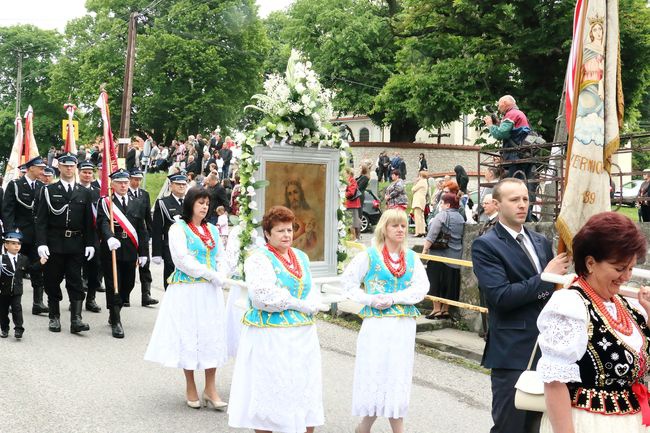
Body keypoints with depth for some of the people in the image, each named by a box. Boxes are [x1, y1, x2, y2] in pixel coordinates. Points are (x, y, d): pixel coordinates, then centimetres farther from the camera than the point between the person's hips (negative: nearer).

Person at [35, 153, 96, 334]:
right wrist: (41, 243, -12)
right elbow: (41, 220, -3)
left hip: (76, 245, 1)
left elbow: (89, 221, 8)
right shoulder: (48, 191, 2)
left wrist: (90, 243, 0)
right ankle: (54, 317, 18)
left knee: (75, 282, -1)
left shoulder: (85, 193, 8)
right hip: (54, 244, -1)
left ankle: (76, 319, -3)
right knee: (53, 282, 7)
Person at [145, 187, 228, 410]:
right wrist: (211, 275, -14)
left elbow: (222, 257, 12)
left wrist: (220, 278, -7)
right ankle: (190, 388, 14)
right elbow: (183, 260, -14)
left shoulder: (212, 230, 13)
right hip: (187, 290, -5)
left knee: (212, 335, 4)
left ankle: (210, 389, 10)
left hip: (211, 291, 6)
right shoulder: (178, 229, -5)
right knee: (189, 336, 1)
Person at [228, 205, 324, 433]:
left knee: (305, 389, 9)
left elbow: (312, 291, 14)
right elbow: (263, 295, -22)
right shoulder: (258, 259, -9)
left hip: (302, 335, 7)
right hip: (269, 335, -6)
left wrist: (311, 306, -9)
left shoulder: (301, 257, 13)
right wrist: (300, 304, -13)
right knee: (269, 390, 0)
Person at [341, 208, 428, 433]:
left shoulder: (412, 258, 8)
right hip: (377, 323, -3)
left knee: (398, 374, 5)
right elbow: (348, 282, 0)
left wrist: (392, 298, -16)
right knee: (374, 371, -1)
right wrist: (370, 299, -13)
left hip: (404, 325, 3)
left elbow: (421, 288, -3)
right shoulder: (369, 256, 0)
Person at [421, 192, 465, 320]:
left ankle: (437, 309, 1)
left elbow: (431, 235, -15)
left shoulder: (442, 215, -11)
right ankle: (445, 310, 17)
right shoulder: (461, 218, 10)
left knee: (436, 282, 2)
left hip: (440, 255, -7)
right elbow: (462, 237, 15)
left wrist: (424, 250, -11)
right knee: (450, 283, 12)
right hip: (456, 256, 7)